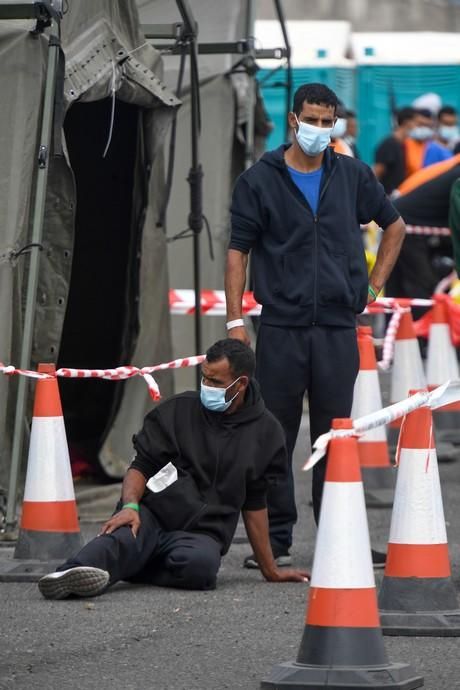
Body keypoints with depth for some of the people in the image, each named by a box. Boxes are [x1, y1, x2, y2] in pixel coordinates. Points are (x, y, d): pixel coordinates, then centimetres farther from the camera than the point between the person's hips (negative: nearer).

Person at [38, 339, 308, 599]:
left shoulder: (265, 432, 10)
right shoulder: (178, 410, 8)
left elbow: (254, 503, 18)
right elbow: (141, 466, 6)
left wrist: (271, 571, 20)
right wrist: (130, 506, -16)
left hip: (200, 532, 0)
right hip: (151, 514, 0)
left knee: (200, 563, -38)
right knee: (123, 537, -37)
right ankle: (70, 574, -63)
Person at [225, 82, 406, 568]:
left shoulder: (353, 177, 8)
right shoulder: (259, 180, 2)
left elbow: (394, 227, 22)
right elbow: (238, 251, 1)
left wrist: (375, 285, 13)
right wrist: (234, 321, -6)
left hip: (338, 328, 1)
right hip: (281, 329, -1)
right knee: (274, 437, 1)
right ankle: (275, 541, 8)